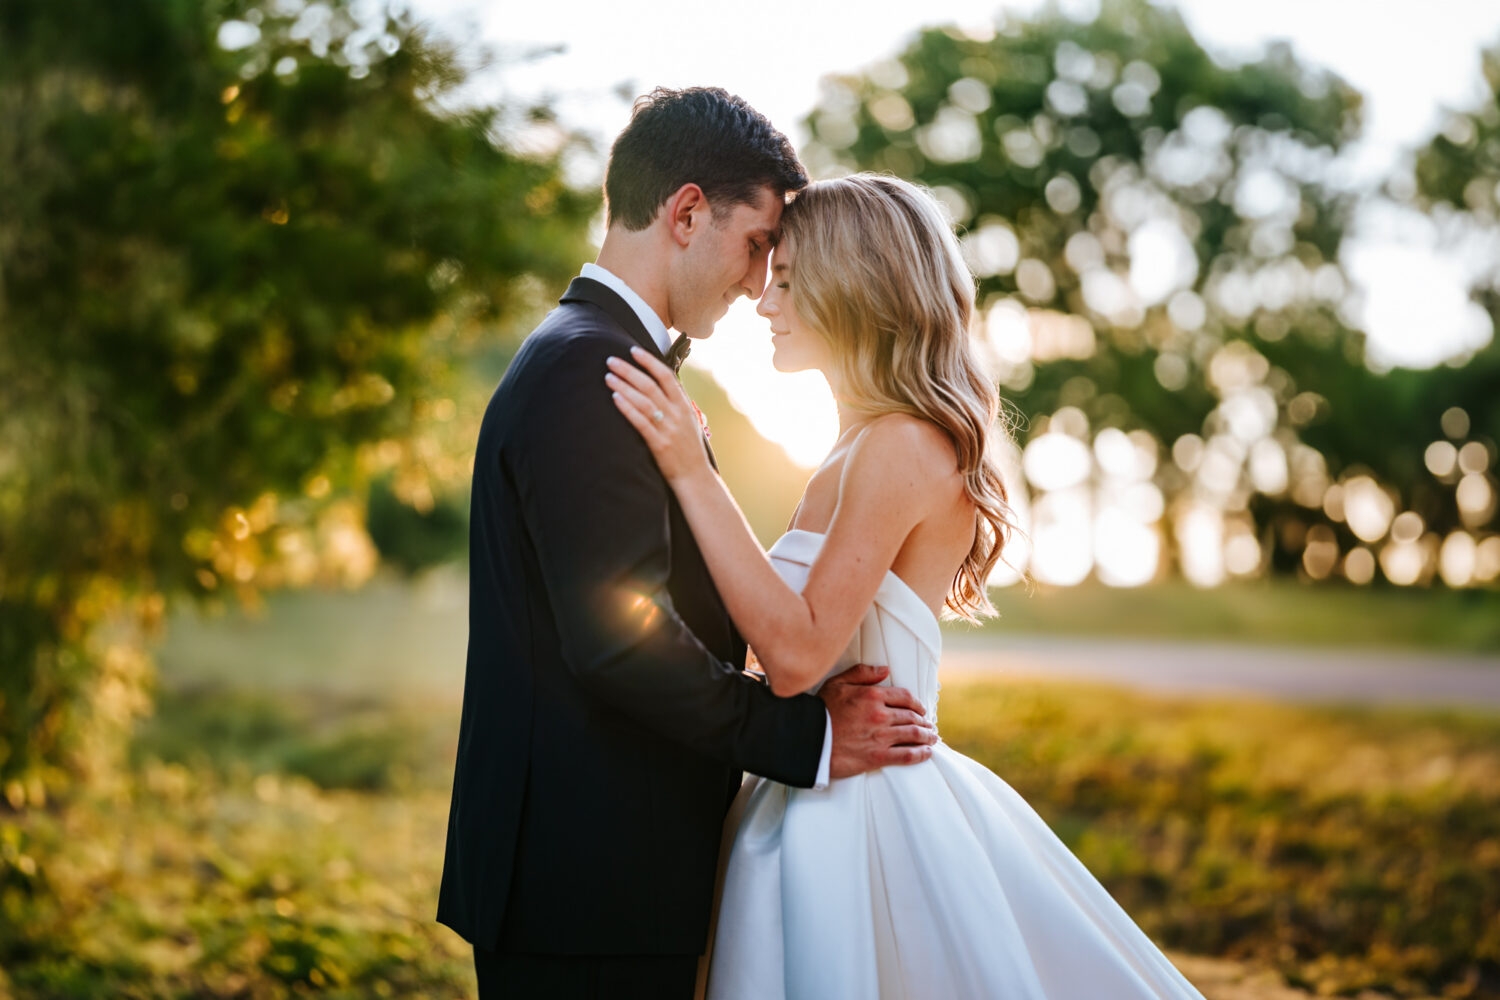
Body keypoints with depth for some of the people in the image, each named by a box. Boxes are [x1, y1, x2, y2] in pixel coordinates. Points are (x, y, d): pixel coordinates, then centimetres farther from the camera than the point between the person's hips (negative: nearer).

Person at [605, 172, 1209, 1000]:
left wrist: (692, 473, -22)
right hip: (825, 803, 9)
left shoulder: (902, 446, -16)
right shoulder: (866, 448, 13)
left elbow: (797, 653, -23)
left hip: (856, 818, -9)